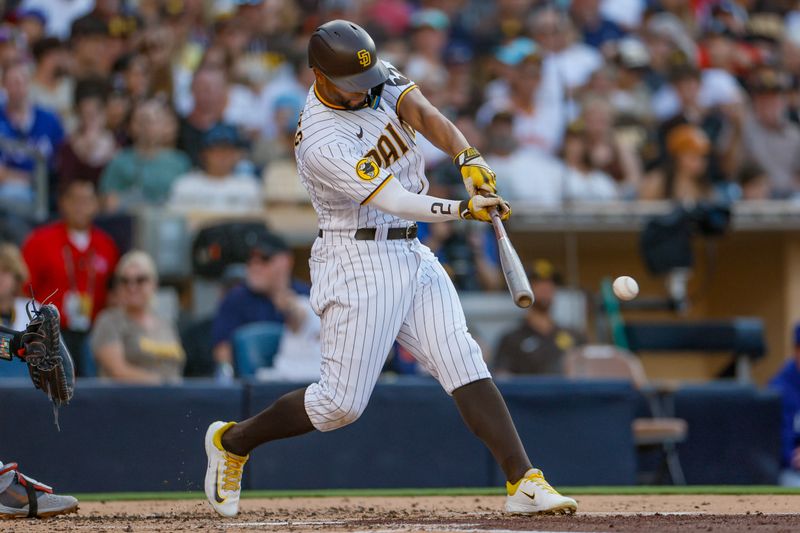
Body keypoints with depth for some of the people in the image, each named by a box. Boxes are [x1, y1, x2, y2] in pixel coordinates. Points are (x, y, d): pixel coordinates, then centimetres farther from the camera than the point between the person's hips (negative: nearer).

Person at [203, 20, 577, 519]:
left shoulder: (375, 78, 0)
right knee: (341, 403, -4)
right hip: (359, 265, -7)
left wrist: (469, 159, -33)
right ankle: (232, 441, 18)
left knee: (464, 364, -7)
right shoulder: (321, 143, -22)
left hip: (412, 254, 7)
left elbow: (422, 111, -15)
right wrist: (463, 209, -39)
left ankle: (524, 482, -13)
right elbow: (393, 201, -28)